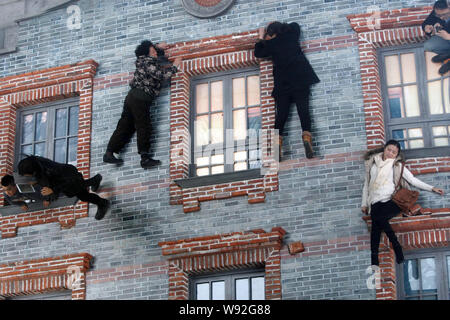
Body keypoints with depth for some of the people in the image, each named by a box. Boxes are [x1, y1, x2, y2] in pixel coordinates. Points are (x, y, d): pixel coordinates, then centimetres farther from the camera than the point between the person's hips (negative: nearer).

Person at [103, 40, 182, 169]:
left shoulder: (142, 60, 19)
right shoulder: (149, 63, -8)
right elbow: (162, 76, -14)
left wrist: (160, 48, 39)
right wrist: (175, 66, -3)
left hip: (132, 96, 9)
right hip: (140, 98, -9)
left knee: (125, 127, 9)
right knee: (144, 127, -9)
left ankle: (109, 153, 8)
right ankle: (145, 158, -12)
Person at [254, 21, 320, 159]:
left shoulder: (271, 44, 5)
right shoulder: (291, 35, 11)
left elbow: (258, 53, 21)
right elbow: (295, 25, 32)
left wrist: (261, 38, 32)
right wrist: (281, 26, 38)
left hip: (282, 83, 0)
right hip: (300, 79, 0)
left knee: (281, 114, 0)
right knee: (303, 110, -9)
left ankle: (278, 142, -11)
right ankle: (306, 136, -28)